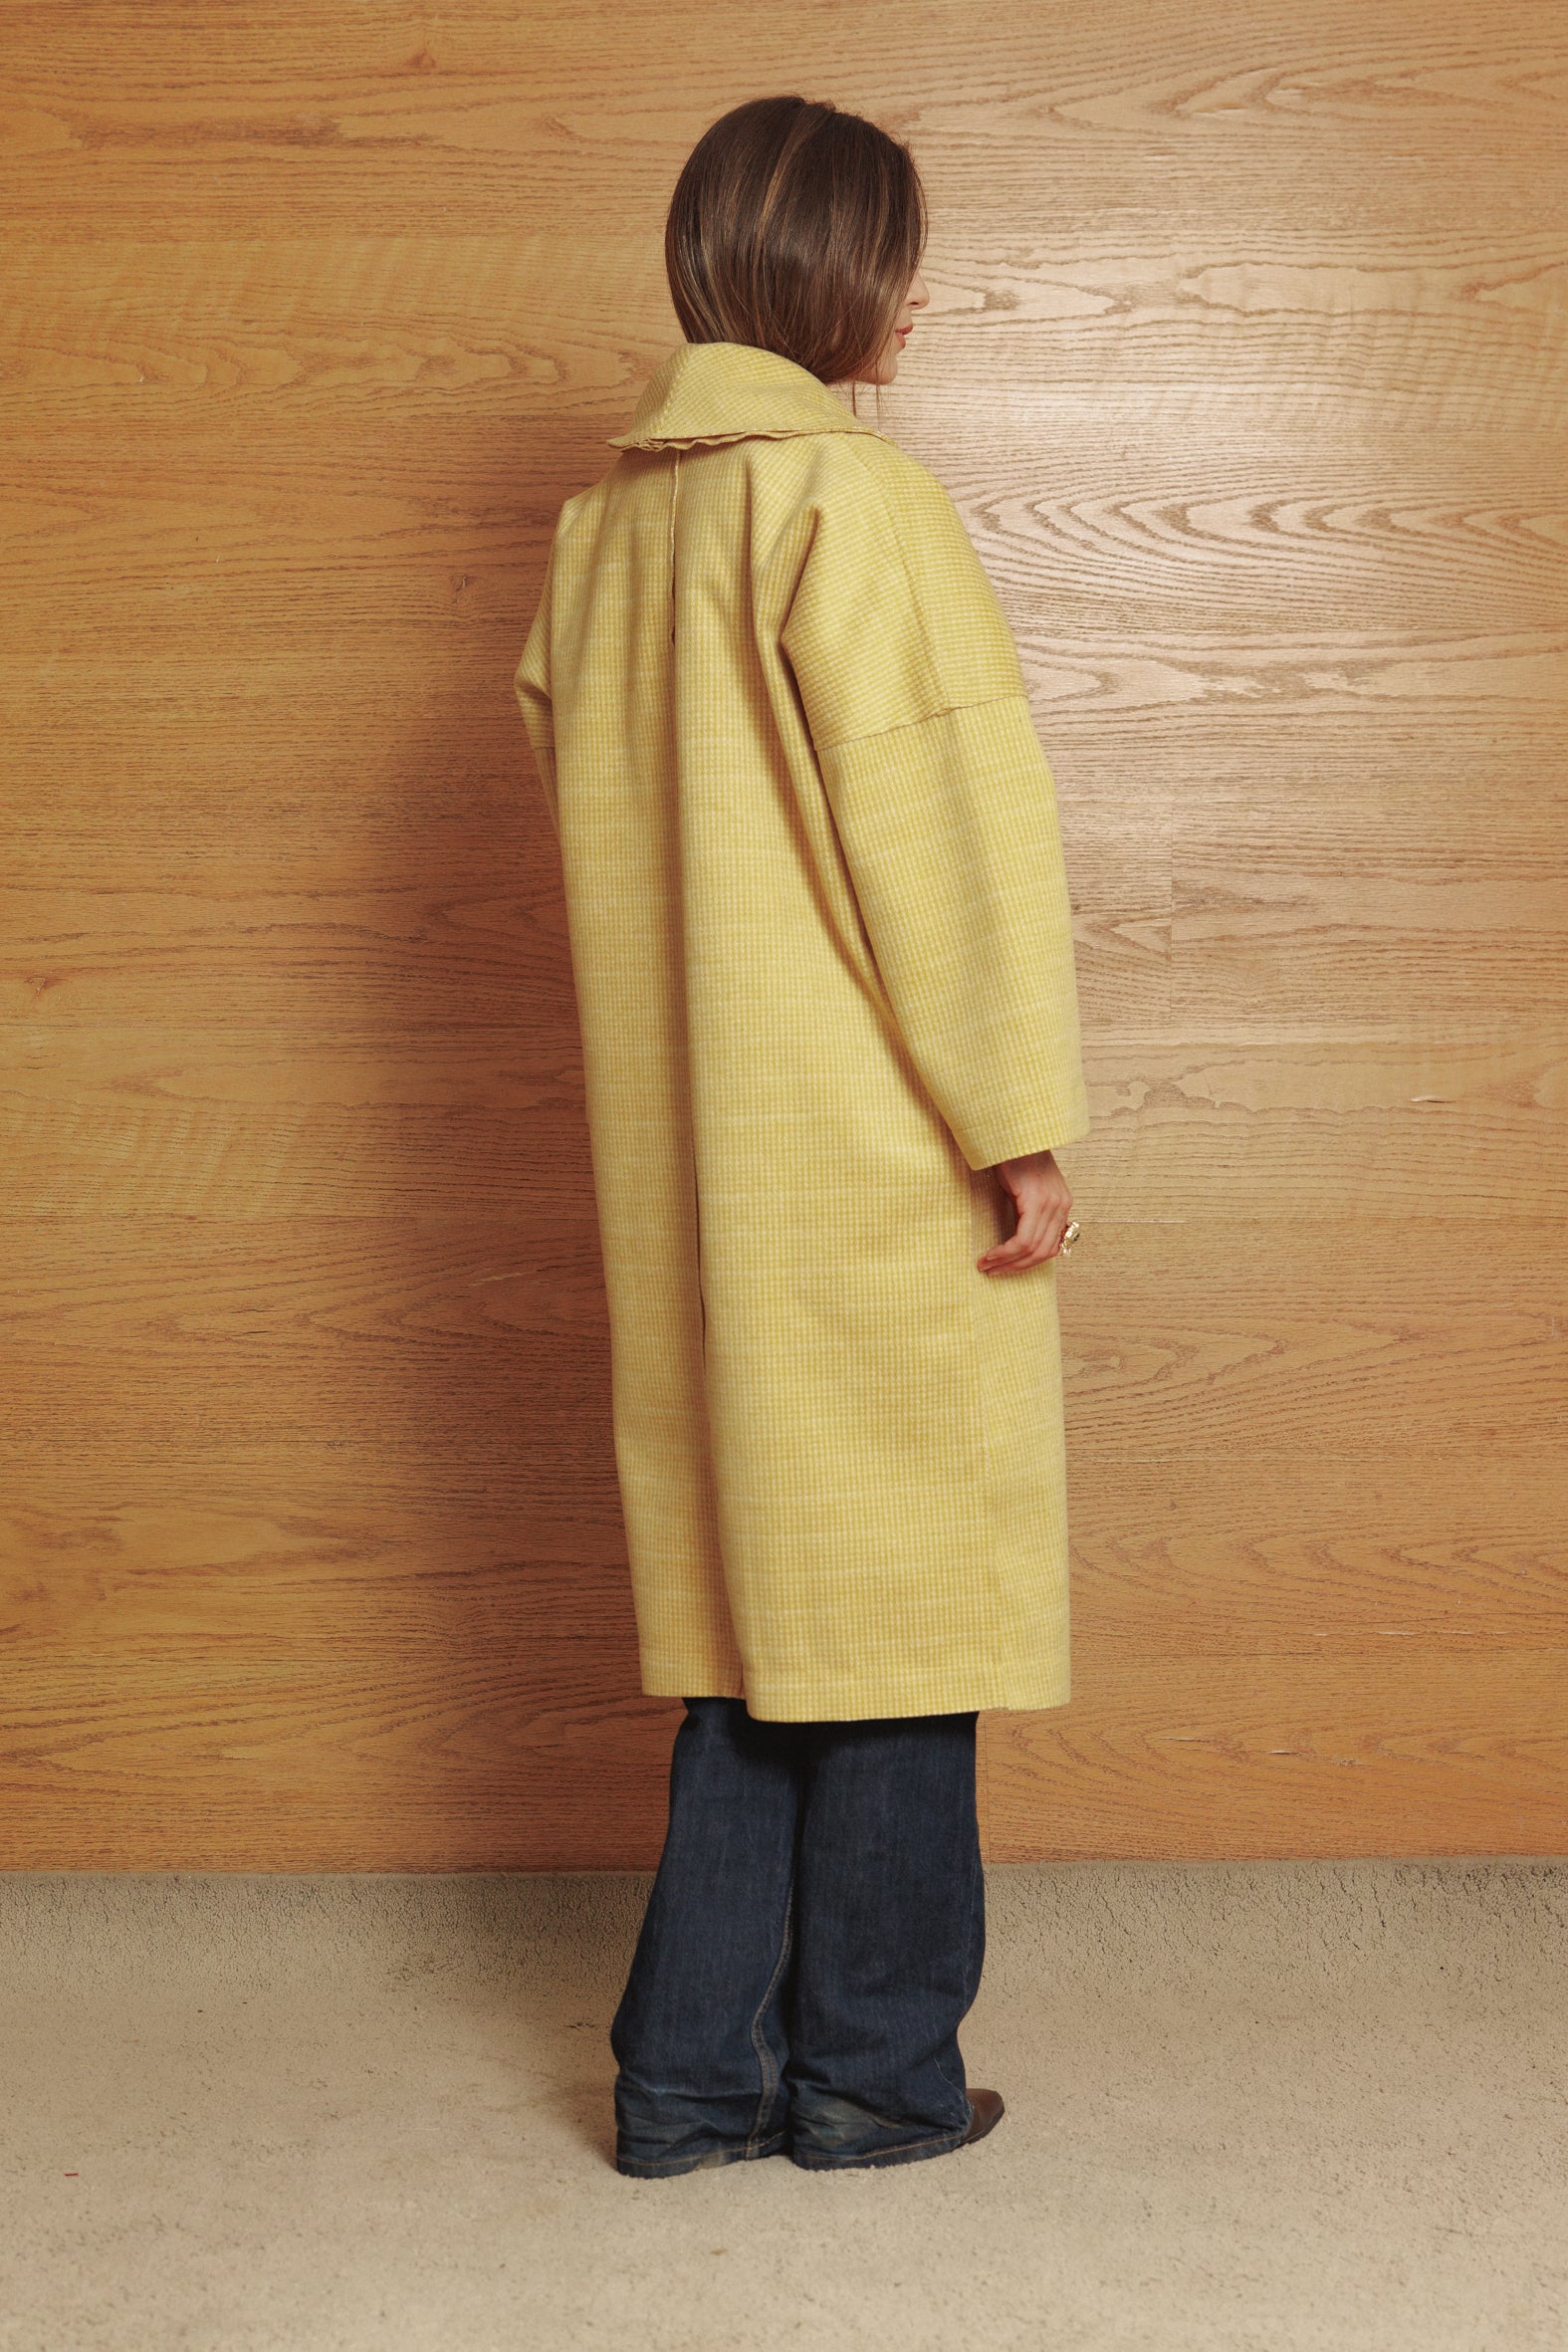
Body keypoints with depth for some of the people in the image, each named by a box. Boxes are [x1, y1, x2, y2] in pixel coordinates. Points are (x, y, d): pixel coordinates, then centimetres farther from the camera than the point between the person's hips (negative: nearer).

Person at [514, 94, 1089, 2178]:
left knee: (759, 1597, 14)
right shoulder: (853, 497, -12)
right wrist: (1020, 1119, -12)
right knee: (898, 1591, 4)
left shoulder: (606, 520, 11)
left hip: (686, 1157, 8)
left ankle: (696, 2066, 18)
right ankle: (875, 2068, 15)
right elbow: (950, 824, -16)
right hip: (874, 1152, -7)